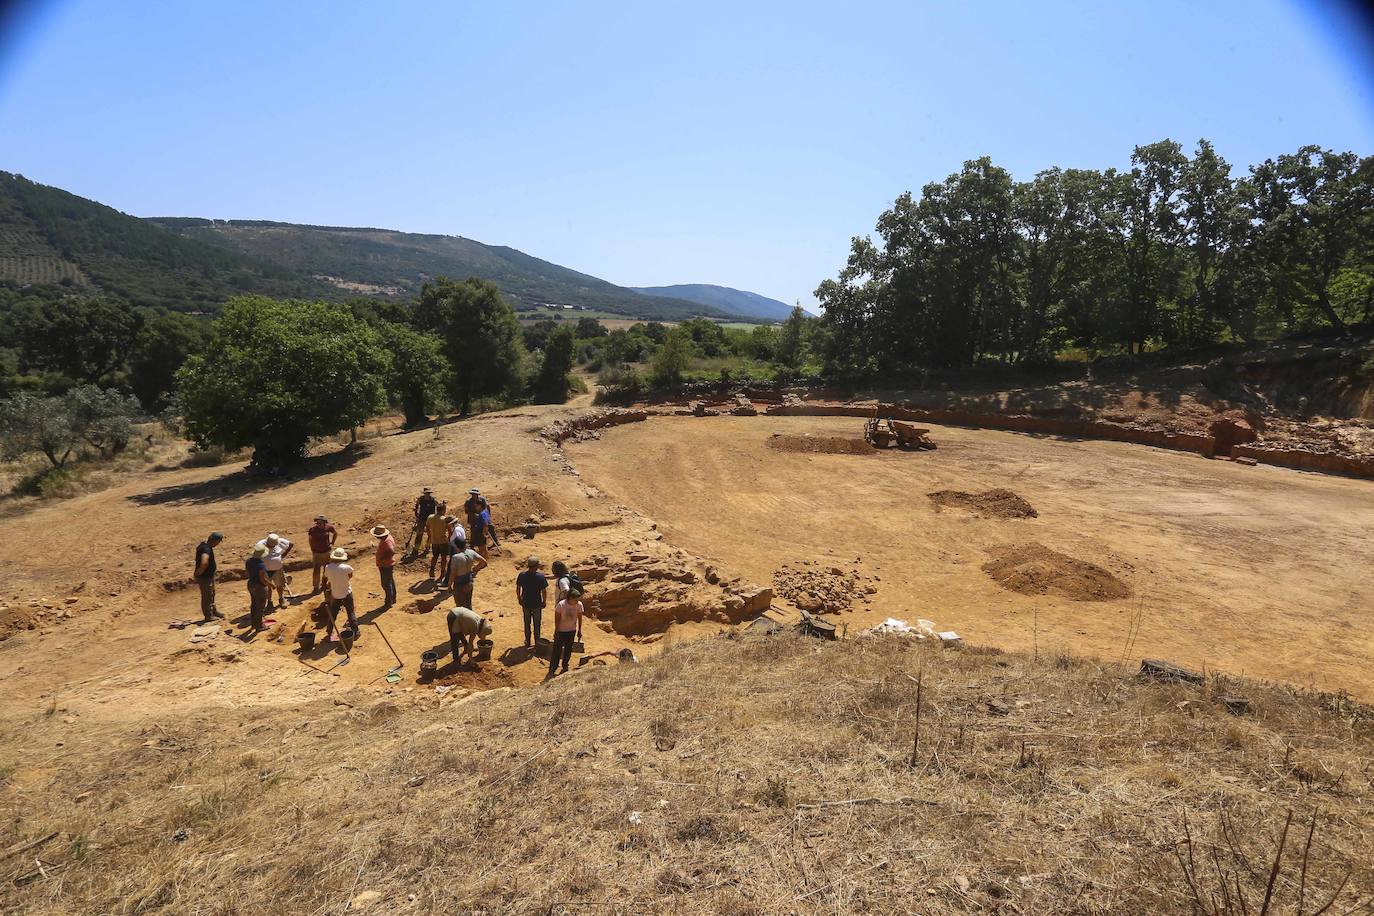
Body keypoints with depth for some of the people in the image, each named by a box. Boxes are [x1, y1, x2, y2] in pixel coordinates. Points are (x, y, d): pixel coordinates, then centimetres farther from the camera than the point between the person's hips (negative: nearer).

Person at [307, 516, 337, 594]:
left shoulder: (328, 527, -12)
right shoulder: (313, 529, -15)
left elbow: (336, 533, 8)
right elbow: (310, 539, 2)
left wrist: (332, 543, 5)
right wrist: (312, 549, 1)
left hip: (327, 552, 2)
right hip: (316, 553, -2)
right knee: (316, 571, -6)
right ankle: (315, 588, 2)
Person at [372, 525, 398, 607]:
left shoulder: (386, 541, -28)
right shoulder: (387, 537, 2)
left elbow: (392, 552, -37)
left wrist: (383, 559, -27)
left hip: (386, 566, -11)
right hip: (388, 564, 11)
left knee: (386, 584, 0)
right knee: (391, 581, 22)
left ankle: (389, 602, 9)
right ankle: (393, 599, 36)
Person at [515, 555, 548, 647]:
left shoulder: (522, 575, -13)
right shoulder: (541, 577, -20)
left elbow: (518, 589, -3)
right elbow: (544, 591, -13)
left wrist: (519, 599, 14)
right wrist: (544, 602, 2)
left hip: (525, 603, 2)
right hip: (537, 603, -2)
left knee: (527, 623, 20)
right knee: (536, 624, 17)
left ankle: (528, 641, 31)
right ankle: (537, 642, 27)